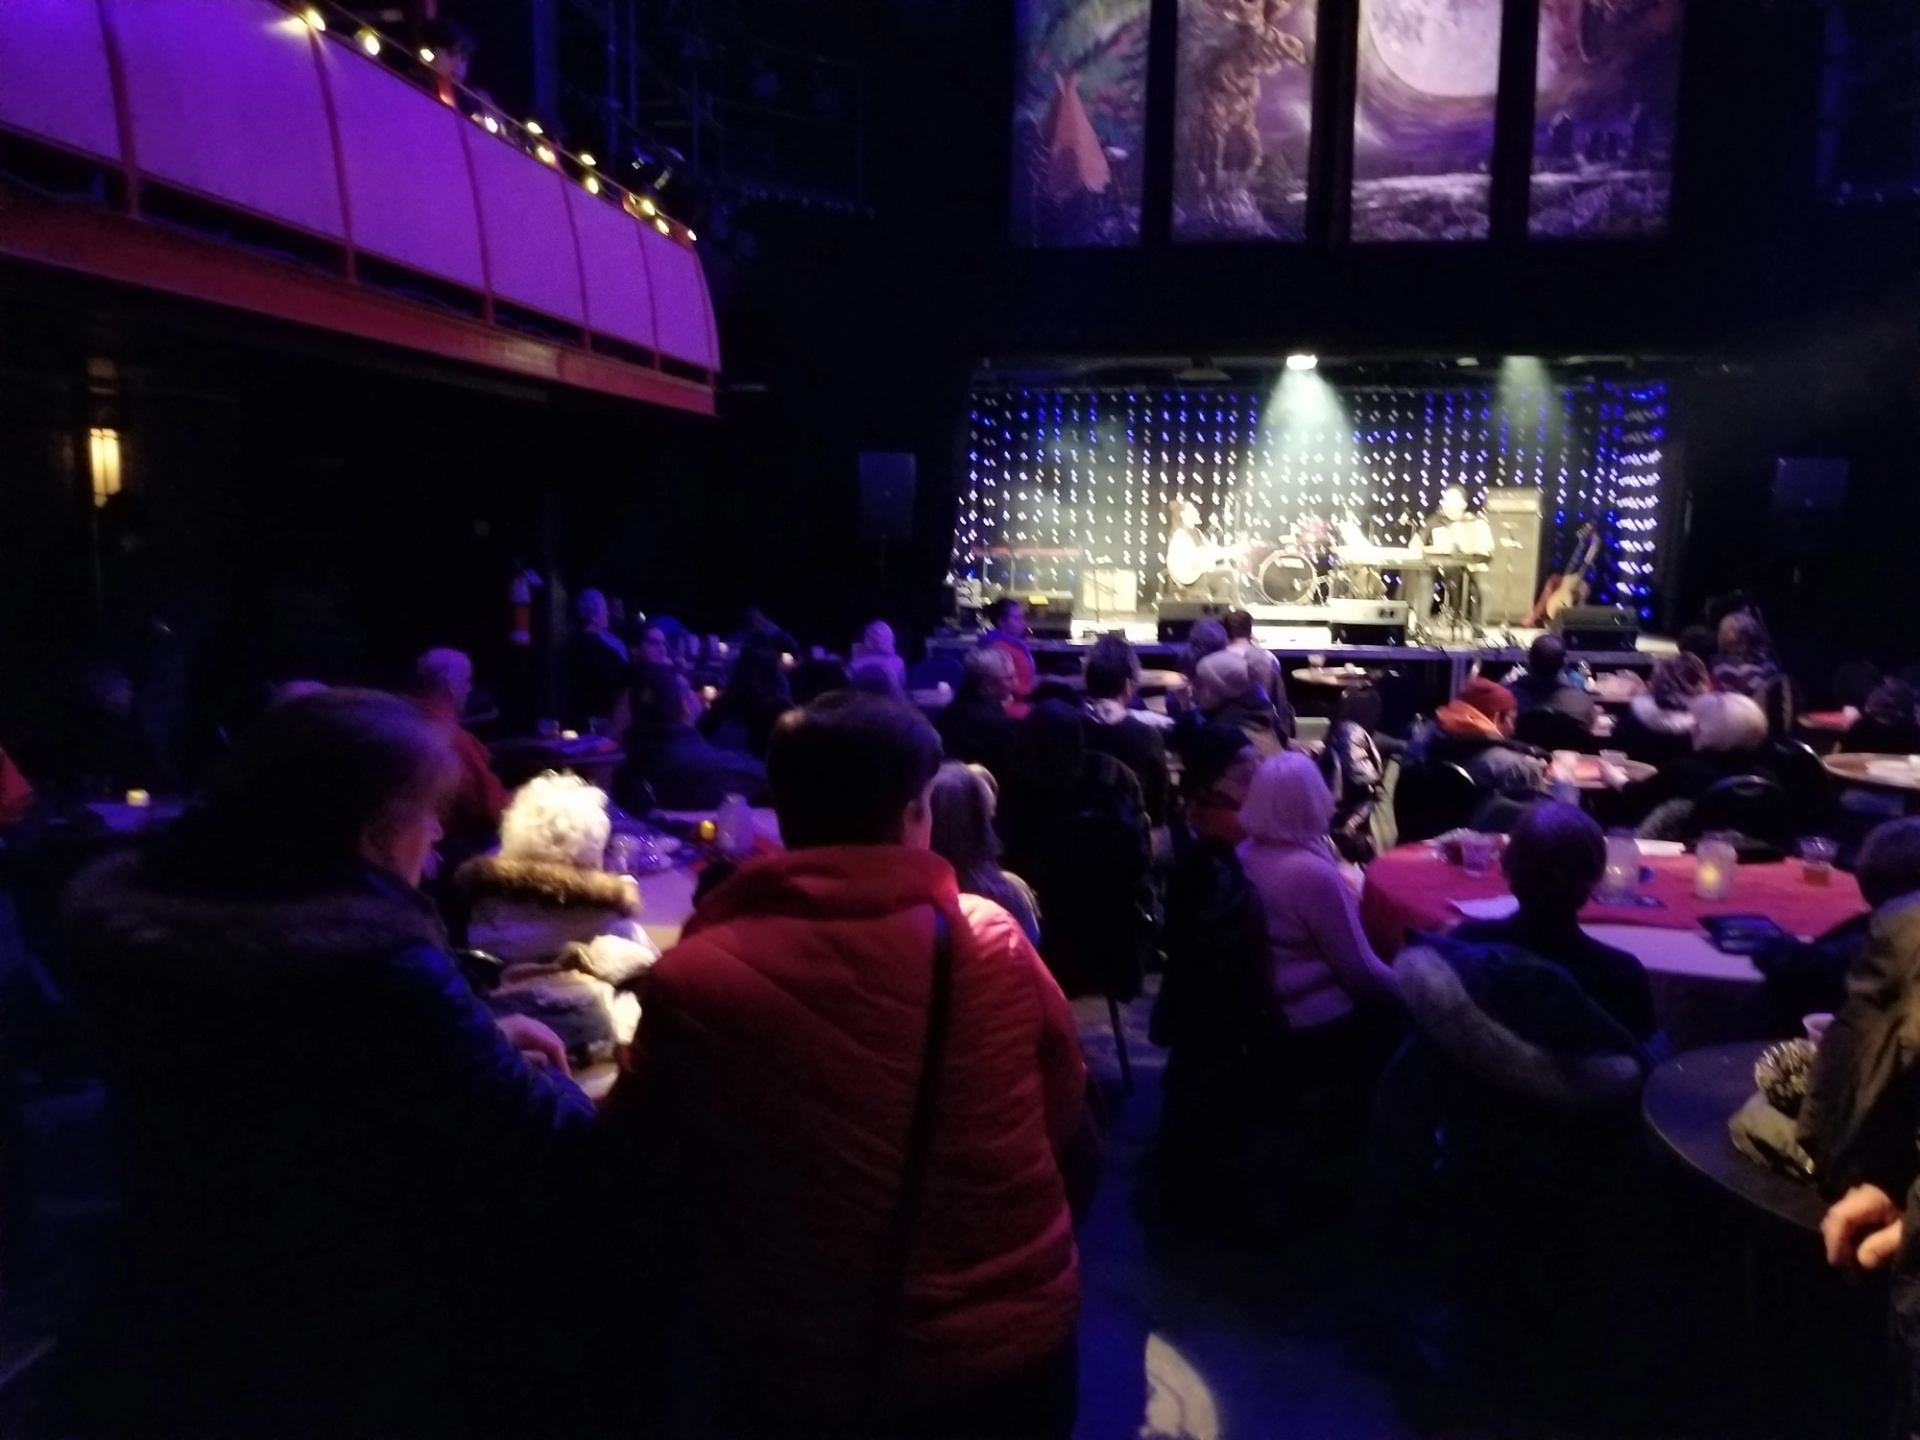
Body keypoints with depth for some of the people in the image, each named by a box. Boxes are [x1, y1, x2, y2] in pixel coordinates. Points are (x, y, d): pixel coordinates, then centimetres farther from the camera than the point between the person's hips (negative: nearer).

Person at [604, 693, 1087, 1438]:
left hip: (802, 1374, -1)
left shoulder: (695, 982, -21)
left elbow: (636, 1168, -4)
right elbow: (1063, 1117, 0)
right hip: (1014, 1344, 2)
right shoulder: (994, 940, -16)